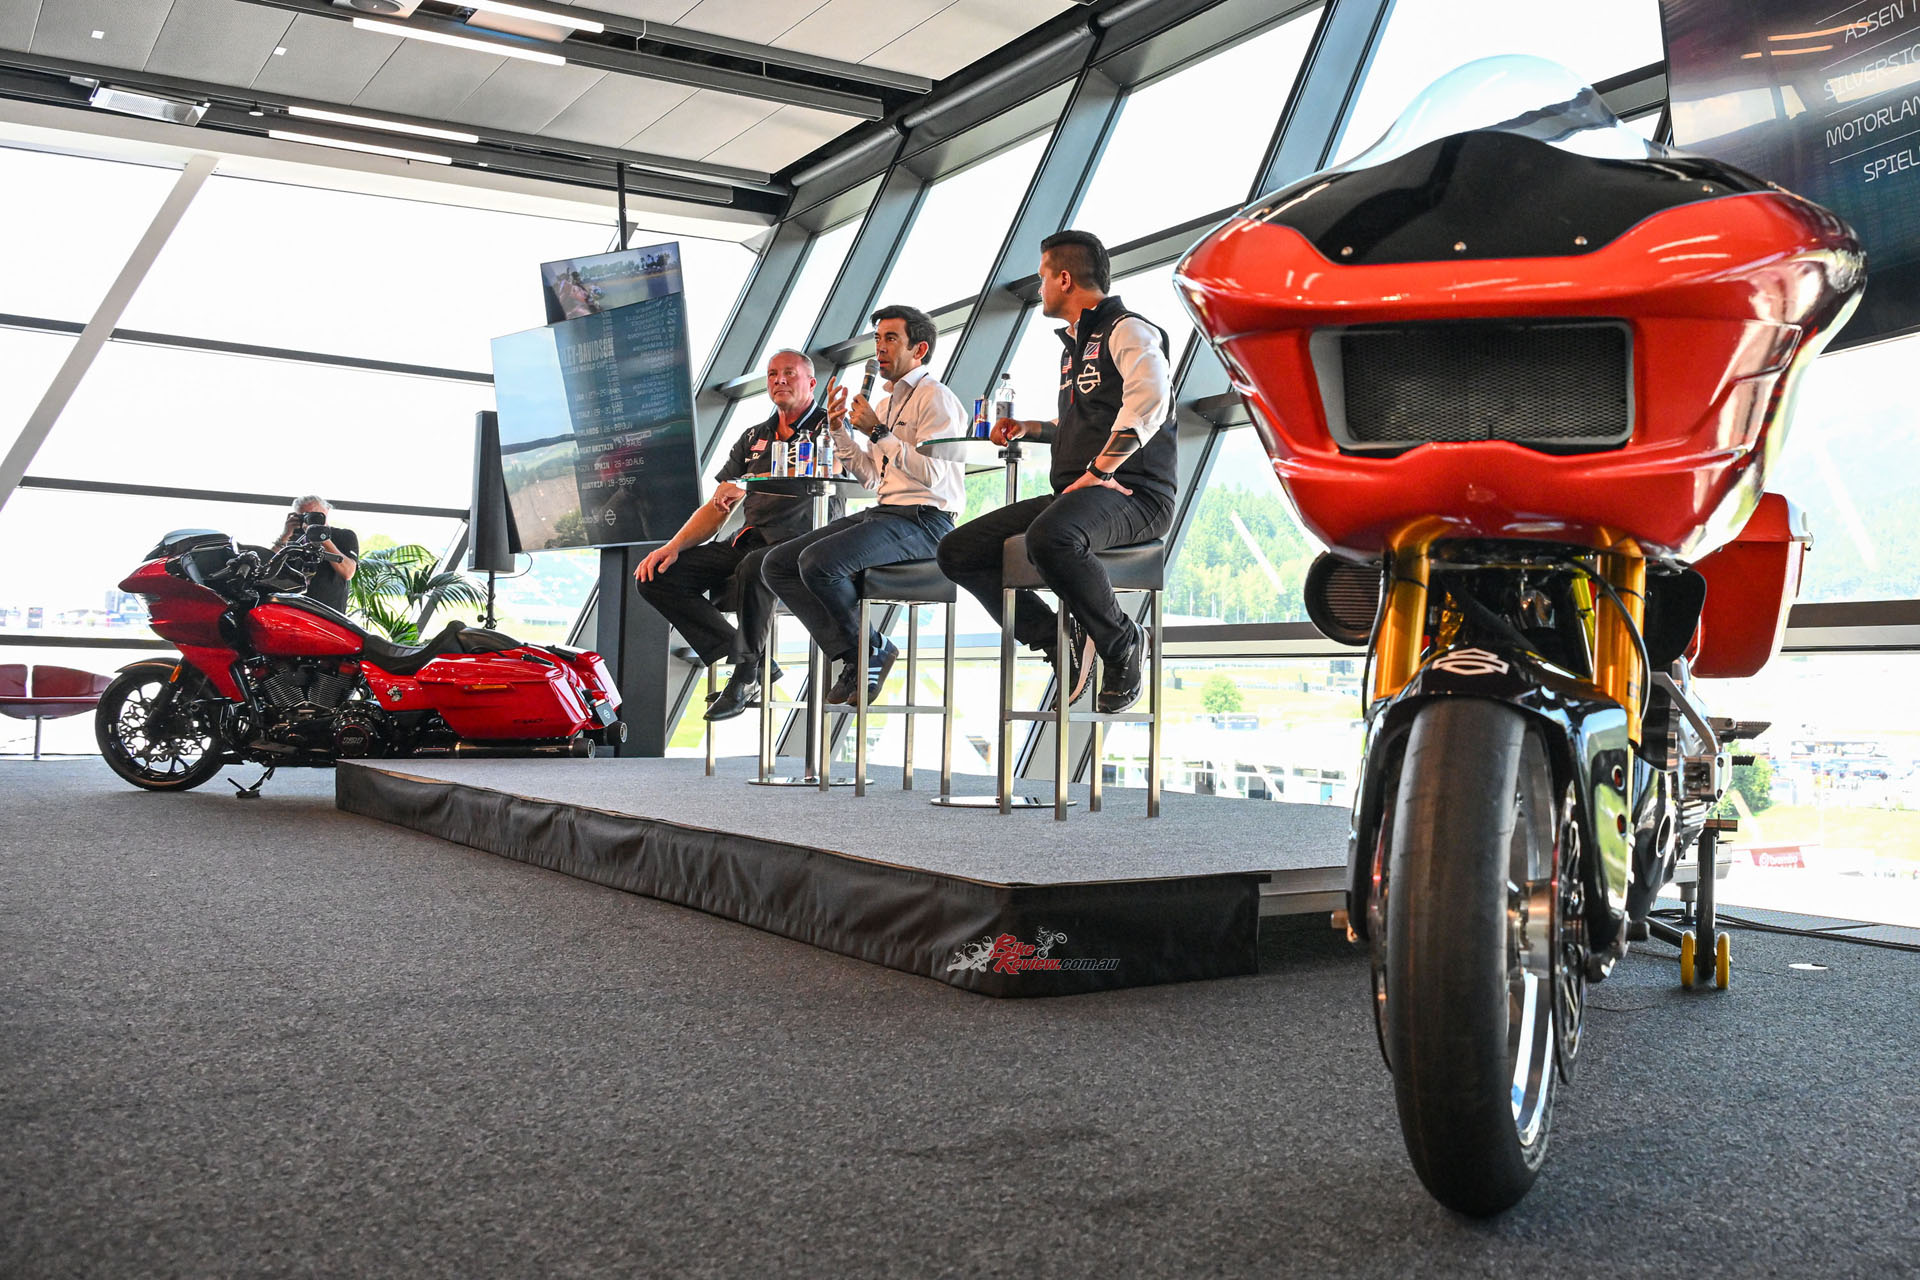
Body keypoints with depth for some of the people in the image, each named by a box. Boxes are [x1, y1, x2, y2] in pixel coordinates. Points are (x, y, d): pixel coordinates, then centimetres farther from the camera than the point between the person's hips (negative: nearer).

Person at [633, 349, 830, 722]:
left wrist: (748, 485, -28)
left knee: (753, 568, -41)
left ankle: (746, 671, -17)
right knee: (655, 574, -10)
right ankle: (747, 662, -10)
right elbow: (717, 508, 18)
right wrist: (674, 546, 2)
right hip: (747, 542, 7)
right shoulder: (753, 437, 22)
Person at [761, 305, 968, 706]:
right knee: (777, 564, -3)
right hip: (883, 514, 9)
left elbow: (931, 473, -18)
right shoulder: (887, 402, 22)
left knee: (818, 562, -29)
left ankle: (872, 650, -5)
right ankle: (852, 656, -5)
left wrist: (877, 431, -14)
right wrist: (840, 430, 11)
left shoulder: (935, 398, -5)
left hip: (923, 522, -9)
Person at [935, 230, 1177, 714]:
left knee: (1049, 536, -41)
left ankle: (1122, 643, -19)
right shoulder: (1074, 345, 27)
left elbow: (1148, 401, -25)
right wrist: (1031, 429, 29)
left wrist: (1099, 470, -26)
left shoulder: (1129, 331, -4)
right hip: (1073, 495, 9)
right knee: (958, 551, -2)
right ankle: (1060, 639, -2)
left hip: (1131, 496, -9)